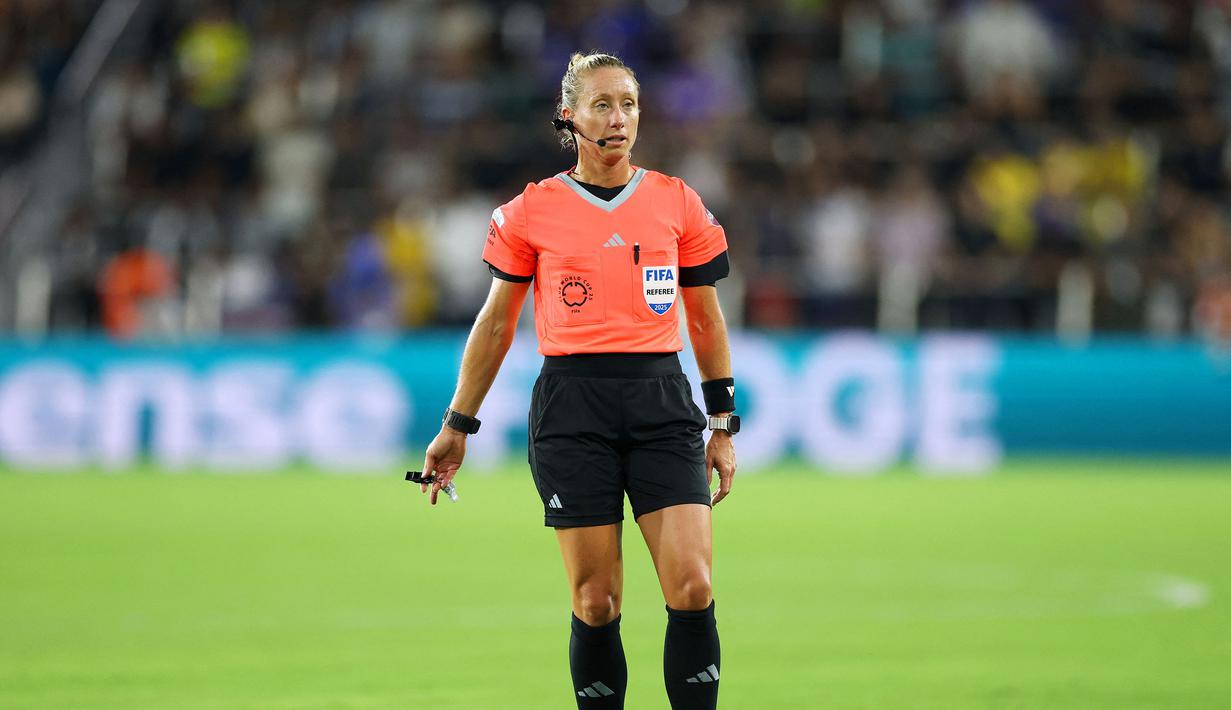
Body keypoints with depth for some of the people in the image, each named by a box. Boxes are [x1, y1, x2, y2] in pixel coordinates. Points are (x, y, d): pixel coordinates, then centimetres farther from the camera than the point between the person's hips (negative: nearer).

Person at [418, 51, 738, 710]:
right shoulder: (531, 211, 4)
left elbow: (706, 321, 14)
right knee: (595, 602, -3)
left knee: (692, 586, -12)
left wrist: (723, 426, 13)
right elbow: (495, 322, 12)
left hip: (662, 404, 1)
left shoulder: (678, 203, 7)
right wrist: (457, 425, 13)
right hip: (571, 404, -1)